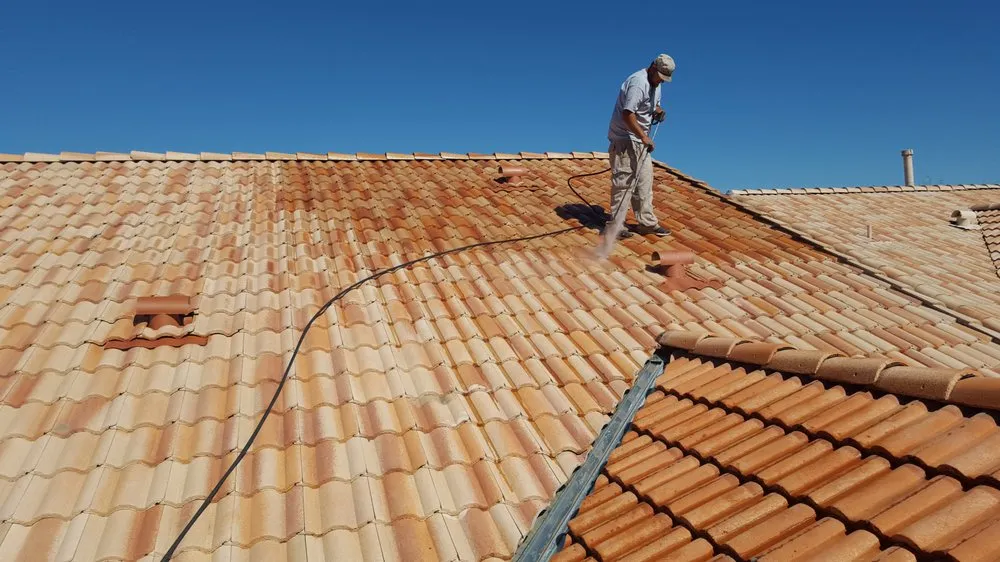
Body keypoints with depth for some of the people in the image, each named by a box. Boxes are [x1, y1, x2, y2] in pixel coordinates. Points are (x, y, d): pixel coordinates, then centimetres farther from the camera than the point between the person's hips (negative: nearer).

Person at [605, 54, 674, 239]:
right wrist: (644, 137, -30)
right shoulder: (638, 83, -21)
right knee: (623, 183, -6)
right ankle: (616, 225, 2)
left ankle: (647, 223, 21)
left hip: (640, 140, 10)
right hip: (625, 140, -10)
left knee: (644, 182, 12)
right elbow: (627, 115, -29)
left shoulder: (655, 84, 11)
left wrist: (659, 111, 2)